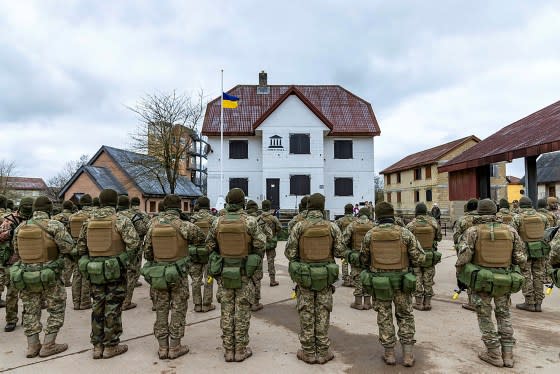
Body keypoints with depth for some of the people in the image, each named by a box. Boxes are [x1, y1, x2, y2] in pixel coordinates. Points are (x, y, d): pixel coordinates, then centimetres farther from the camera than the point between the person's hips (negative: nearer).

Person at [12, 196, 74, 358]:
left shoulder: (20, 227, 3)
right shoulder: (54, 225, -13)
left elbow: (16, 250, 13)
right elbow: (68, 247, -16)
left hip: (25, 274, 5)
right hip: (49, 276, -5)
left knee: (30, 311, 16)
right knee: (56, 309, 9)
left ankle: (32, 346, 21)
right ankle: (48, 345, 10)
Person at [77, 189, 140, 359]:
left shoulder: (89, 222, 6)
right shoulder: (121, 220, -11)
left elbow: (80, 246, 12)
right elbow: (134, 242, -21)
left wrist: (88, 261, 20)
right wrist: (125, 258, -3)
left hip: (95, 270, 5)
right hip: (115, 270, -5)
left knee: (98, 307, 14)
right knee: (113, 308, 5)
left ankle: (97, 346, 23)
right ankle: (110, 346, 15)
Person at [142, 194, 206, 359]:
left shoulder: (154, 224, -3)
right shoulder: (183, 225, -14)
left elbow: (147, 250, 3)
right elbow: (201, 238, 0)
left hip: (159, 273, 4)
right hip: (179, 274, -4)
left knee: (161, 309, 13)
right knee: (178, 309, 8)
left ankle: (162, 347, 20)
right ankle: (175, 347, 14)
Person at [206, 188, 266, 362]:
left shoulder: (218, 222, -3)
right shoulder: (250, 221, -12)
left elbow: (209, 245, 3)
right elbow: (260, 244, -11)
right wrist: (255, 257, 8)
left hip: (224, 271, 3)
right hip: (245, 271, -2)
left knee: (227, 310, 11)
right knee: (242, 310, 6)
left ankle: (228, 350, 19)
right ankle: (241, 350, 15)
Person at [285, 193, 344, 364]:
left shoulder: (299, 226, -9)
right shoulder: (332, 227, -6)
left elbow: (289, 253, -9)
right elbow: (340, 252, -3)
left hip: (304, 276, -1)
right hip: (326, 276, 1)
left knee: (306, 315, 10)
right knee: (323, 315, 11)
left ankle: (308, 353, 18)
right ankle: (323, 352, 19)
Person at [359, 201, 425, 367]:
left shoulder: (369, 235, -6)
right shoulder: (405, 233, -9)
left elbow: (363, 260, 4)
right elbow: (420, 258, -7)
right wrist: (408, 263, 12)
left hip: (379, 283, 0)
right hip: (401, 282, 0)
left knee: (384, 317, 14)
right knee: (405, 316, 17)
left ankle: (389, 353, 20)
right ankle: (408, 354, 17)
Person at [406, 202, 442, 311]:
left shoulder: (411, 225, -12)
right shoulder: (433, 223, -7)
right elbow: (439, 237, 4)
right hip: (430, 256, 2)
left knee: (417, 280, 8)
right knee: (428, 281, 12)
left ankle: (418, 303, 11)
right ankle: (427, 302, 17)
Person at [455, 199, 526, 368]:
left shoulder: (473, 231, -8)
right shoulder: (510, 230, 0)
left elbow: (463, 257, -12)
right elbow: (521, 258, 2)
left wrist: (460, 276, 1)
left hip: (481, 280, -3)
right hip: (504, 281, 3)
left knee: (485, 317, 11)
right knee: (504, 316, 19)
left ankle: (494, 355, 16)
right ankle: (507, 354, 22)